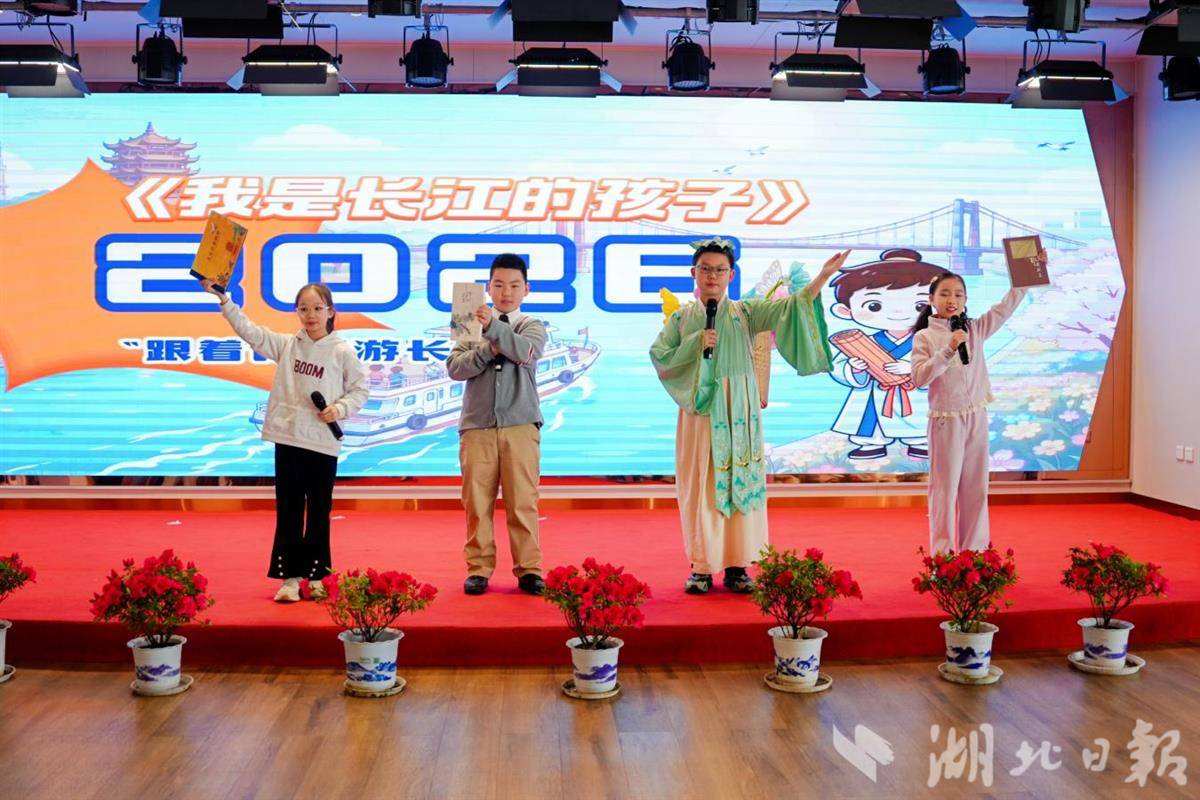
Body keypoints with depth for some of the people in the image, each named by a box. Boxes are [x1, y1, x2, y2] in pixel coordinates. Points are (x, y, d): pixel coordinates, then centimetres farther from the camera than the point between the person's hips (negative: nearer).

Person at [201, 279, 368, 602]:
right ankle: (290, 577, 11)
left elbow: (359, 390, 3)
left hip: (323, 443, -2)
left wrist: (340, 409, -14)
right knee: (288, 510, 5)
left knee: (319, 512, 8)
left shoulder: (343, 351, -2)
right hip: (287, 439, 2)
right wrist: (223, 299, -2)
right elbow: (249, 331, 4)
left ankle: (315, 575, 21)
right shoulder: (286, 344, 6)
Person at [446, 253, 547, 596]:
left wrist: (494, 329, -27)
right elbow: (455, 368, 0)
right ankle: (479, 568, 13)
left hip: (520, 426, -1)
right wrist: (488, 350, -14)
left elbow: (527, 352, -14)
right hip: (477, 426, 1)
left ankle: (528, 568, 7)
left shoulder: (532, 326, 9)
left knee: (523, 500, -1)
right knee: (477, 500, 4)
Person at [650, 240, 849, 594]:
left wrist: (824, 274, -15)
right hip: (699, 410, 0)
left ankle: (736, 565, 8)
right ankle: (701, 567, 7)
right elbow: (660, 359, 0)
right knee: (701, 484, 0)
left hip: (739, 412, 1)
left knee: (741, 481, 0)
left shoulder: (745, 312, 7)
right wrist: (696, 344, -12)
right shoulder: (681, 318, 8)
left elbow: (791, 307, -4)